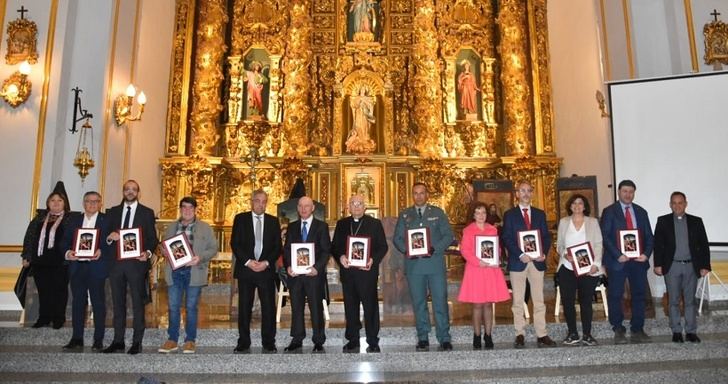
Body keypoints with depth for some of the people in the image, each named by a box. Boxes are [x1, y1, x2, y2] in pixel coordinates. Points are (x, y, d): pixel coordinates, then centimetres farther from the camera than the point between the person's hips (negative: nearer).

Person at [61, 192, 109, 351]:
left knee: (98, 303, 1)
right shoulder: (74, 220, 15)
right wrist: (68, 252, -9)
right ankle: (77, 339, 15)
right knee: (77, 302, 7)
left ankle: (98, 340, 7)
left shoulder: (106, 220, 3)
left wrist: (101, 251, -21)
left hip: (96, 267, -4)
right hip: (77, 267, 4)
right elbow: (65, 241, 11)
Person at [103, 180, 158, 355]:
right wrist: (110, 237, -10)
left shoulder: (147, 213, 4)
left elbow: (153, 238, 1)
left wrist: (148, 253, -17)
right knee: (118, 302, 9)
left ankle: (137, 342, 6)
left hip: (136, 262, -3)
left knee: (138, 303, 0)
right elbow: (106, 237, 13)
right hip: (116, 262, 3)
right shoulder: (113, 212, 13)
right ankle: (118, 341, 17)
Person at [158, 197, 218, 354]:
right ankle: (172, 340, 15)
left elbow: (213, 248, 1)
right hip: (174, 271, 3)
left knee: (191, 307, 3)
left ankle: (190, 340, 12)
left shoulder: (205, 228, 4)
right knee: (173, 307, 5)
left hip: (193, 272, -3)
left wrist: (200, 258, -15)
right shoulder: (172, 227, 14)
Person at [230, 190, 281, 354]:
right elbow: (235, 244, 0)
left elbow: (277, 247, 6)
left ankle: (269, 344, 9)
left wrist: (266, 262, -9)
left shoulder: (273, 221, 10)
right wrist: (248, 261, -11)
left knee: (269, 308, 0)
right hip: (245, 269, -1)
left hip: (266, 270, 1)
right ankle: (243, 344, 13)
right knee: (244, 308, 4)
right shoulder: (240, 219, 6)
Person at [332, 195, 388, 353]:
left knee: (370, 307, 0)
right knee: (350, 307, 8)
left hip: (367, 271, -3)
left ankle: (373, 342, 10)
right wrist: (340, 257, -10)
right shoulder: (341, 224, 13)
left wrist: (373, 260, -14)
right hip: (347, 271, 3)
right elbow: (334, 246, 11)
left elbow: (383, 246, 2)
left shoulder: (375, 224, 6)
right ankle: (352, 341, 18)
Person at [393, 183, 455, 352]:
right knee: (418, 303, 5)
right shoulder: (404, 215, 13)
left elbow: (448, 235, 4)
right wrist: (406, 250, -10)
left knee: (440, 302, -3)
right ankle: (423, 339, 14)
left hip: (435, 263, -1)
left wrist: (435, 249, -12)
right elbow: (397, 238, 9)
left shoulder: (438, 213, 10)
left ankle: (444, 339, 4)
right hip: (413, 265, 1)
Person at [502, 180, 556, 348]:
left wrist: (543, 253, -8)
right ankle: (520, 335, 8)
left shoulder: (540, 214, 13)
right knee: (518, 301, 2)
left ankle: (542, 335, 7)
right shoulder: (509, 215, 4)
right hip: (518, 261, -2)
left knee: (539, 300, 3)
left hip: (537, 261, 2)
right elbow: (507, 239, -3)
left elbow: (546, 236, 10)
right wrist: (520, 255, -15)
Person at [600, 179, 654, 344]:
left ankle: (637, 330, 15)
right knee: (615, 296, 0)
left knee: (639, 295, 5)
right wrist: (618, 255, -16)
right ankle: (618, 331, 10)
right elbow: (605, 236, -6)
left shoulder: (641, 212, 15)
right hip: (617, 261, -4)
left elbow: (649, 236, 12)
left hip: (639, 260, 4)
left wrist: (646, 254, -5)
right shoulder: (609, 211, 2)